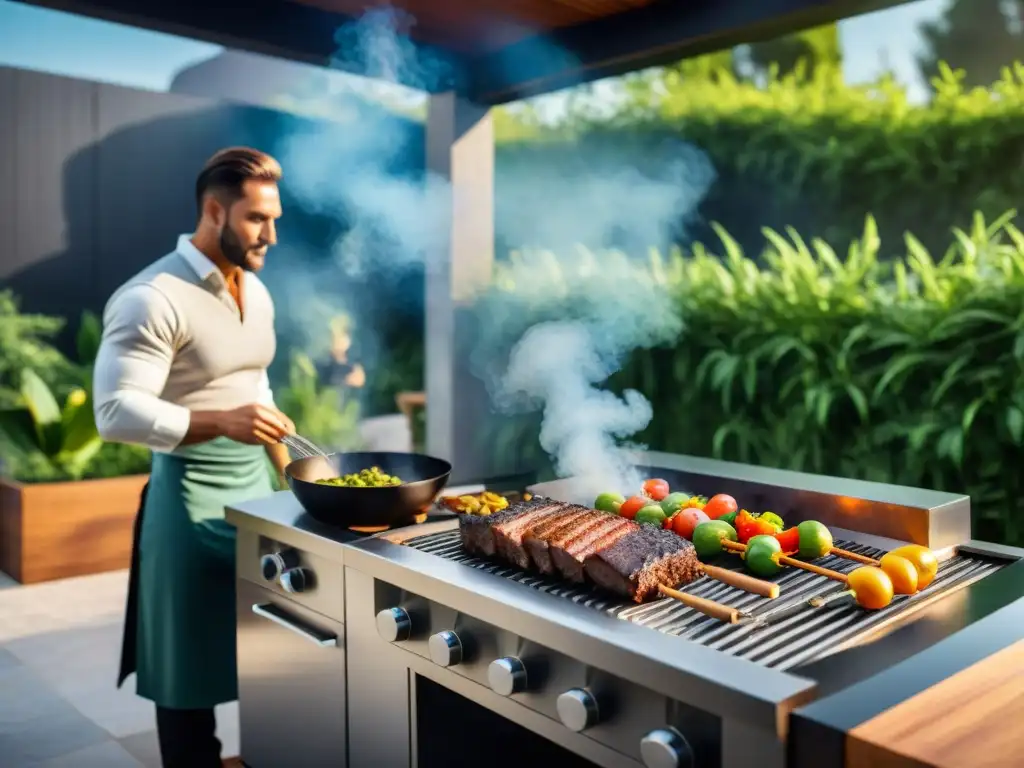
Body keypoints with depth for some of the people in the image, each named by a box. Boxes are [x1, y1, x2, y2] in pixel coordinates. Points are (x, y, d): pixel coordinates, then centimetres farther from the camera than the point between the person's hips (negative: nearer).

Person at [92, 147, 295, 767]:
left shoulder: (257, 292, 10)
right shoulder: (151, 298, -15)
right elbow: (116, 412, -21)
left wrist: (291, 474, 15)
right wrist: (221, 422, -32)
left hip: (258, 485, 7)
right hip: (192, 495, -7)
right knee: (192, 665, 5)